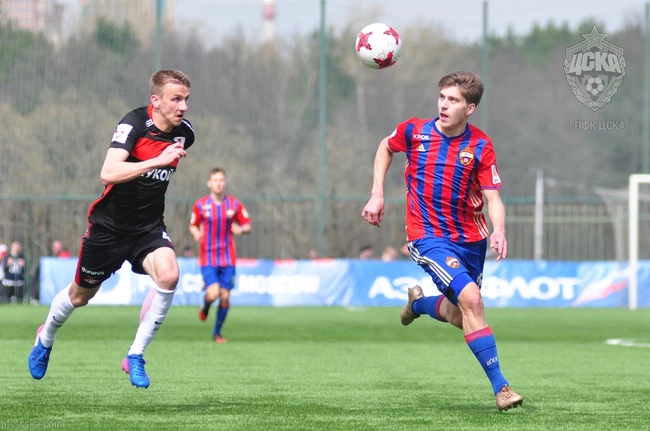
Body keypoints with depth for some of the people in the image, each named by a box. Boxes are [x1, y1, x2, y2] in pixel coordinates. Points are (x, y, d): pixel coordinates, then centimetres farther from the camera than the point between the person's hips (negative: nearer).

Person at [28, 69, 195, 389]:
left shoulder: (184, 132, -5)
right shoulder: (134, 124, -23)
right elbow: (108, 173, -38)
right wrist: (157, 161, -43)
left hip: (149, 227, 3)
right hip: (110, 226, -3)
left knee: (168, 275, -27)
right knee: (81, 295, 14)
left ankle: (135, 356, -12)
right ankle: (46, 338, 48)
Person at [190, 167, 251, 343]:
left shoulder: (234, 205, 1)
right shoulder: (200, 205, -1)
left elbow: (247, 226, 7)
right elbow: (193, 225, 10)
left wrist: (241, 229, -16)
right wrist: (196, 234, -13)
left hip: (228, 258, 2)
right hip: (208, 257, -2)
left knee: (225, 296, -1)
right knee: (213, 293, -17)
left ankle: (217, 332, 17)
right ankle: (205, 307, 20)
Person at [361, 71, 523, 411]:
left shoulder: (480, 146, -8)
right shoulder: (414, 131, -8)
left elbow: (493, 198, -9)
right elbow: (385, 148, 14)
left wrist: (498, 231, -29)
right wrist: (377, 194, 6)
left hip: (470, 238, 3)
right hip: (428, 236, -3)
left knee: (462, 316, 15)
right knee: (471, 299, -23)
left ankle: (419, 302, 50)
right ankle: (500, 386, -21)